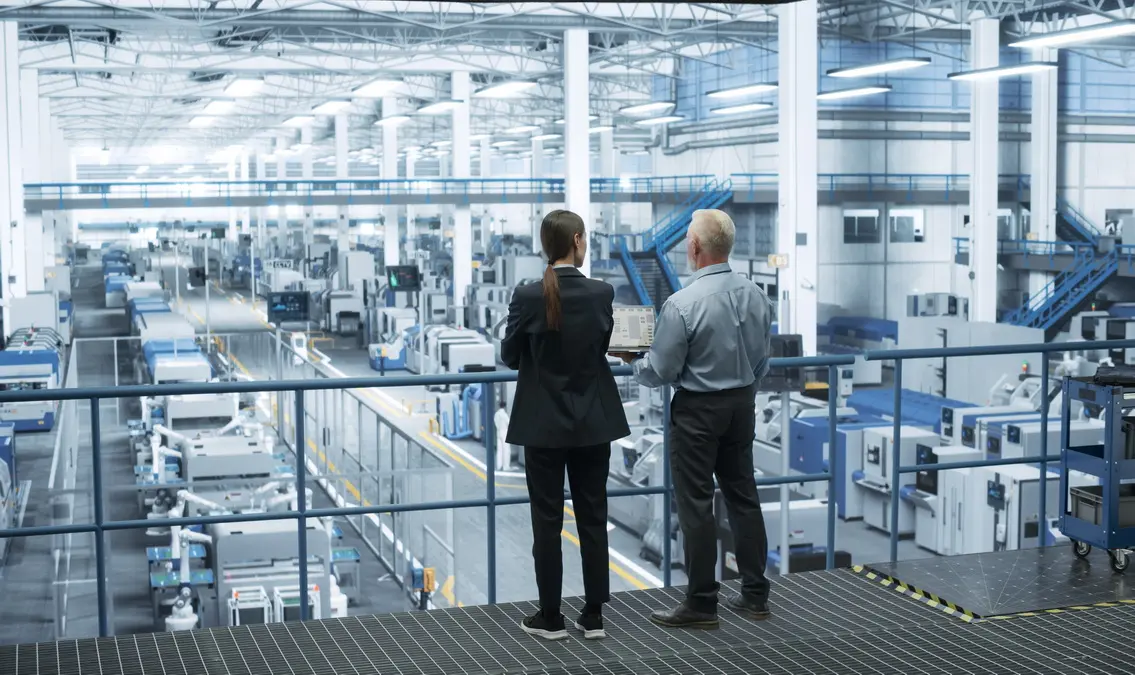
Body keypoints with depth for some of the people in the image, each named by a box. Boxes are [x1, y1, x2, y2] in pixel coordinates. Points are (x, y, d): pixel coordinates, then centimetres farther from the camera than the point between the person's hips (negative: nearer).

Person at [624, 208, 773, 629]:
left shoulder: (683, 304, -21)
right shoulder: (755, 296, -1)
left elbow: (659, 372, -15)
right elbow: (761, 360, 10)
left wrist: (634, 361, 5)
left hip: (698, 410, -7)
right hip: (742, 405, 7)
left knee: (696, 505, 1)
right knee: (743, 497, 13)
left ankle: (701, 604, 7)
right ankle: (755, 594, 20)